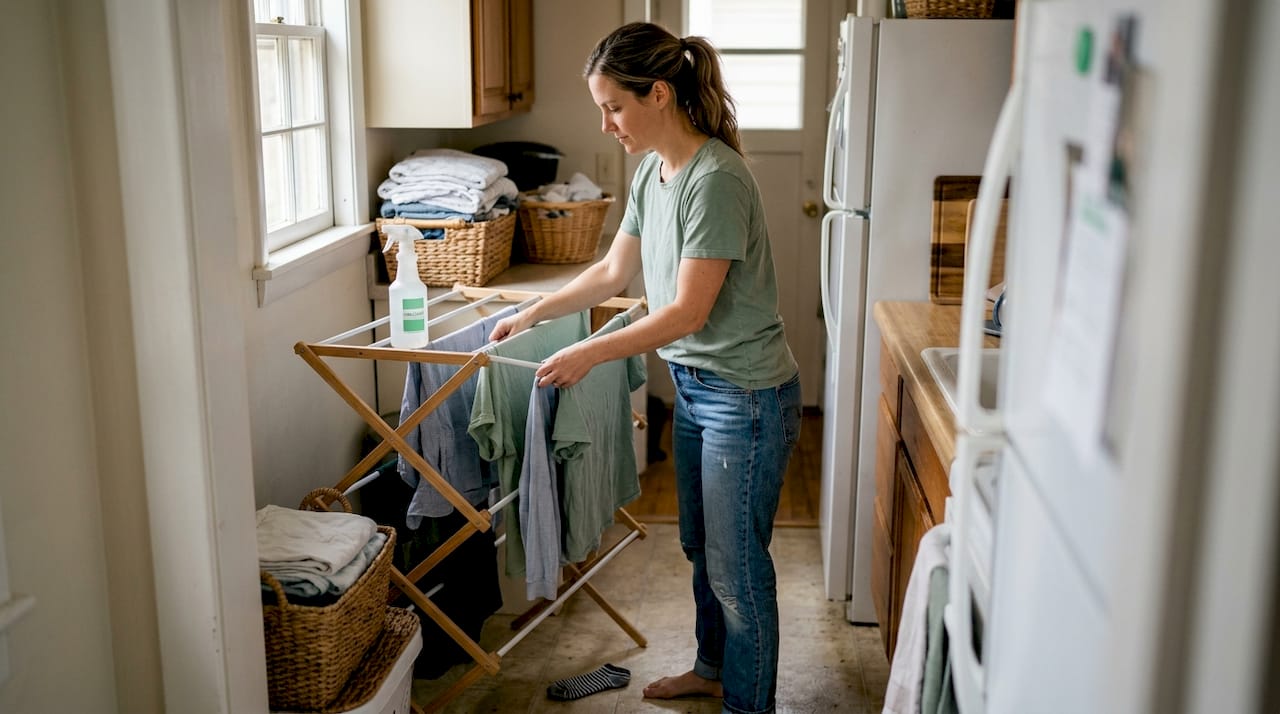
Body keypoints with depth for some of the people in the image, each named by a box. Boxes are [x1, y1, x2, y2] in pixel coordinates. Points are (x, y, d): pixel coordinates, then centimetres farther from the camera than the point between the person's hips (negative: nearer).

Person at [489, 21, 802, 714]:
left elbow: (688, 312, -24)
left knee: (737, 567, 3)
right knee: (701, 546, 23)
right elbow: (613, 271, 16)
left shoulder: (714, 179, -23)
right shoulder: (651, 171, 5)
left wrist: (588, 354, -20)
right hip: (693, 388, 9)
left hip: (745, 395, -9)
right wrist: (532, 314, 16)